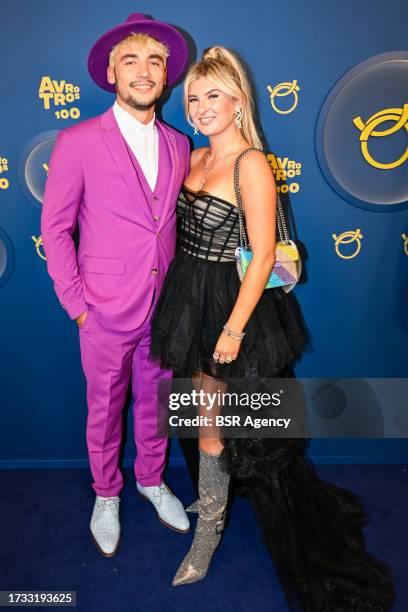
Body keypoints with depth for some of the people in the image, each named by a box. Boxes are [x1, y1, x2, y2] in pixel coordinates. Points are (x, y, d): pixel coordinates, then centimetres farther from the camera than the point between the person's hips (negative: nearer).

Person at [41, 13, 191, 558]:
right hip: (106, 311, -3)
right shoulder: (78, 142, -8)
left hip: (163, 309, 4)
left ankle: (151, 479, 44)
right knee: (105, 410, 15)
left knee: (155, 402, 19)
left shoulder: (179, 146, 6)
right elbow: (55, 229, -6)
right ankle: (106, 496, 39)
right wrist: (76, 303, -9)